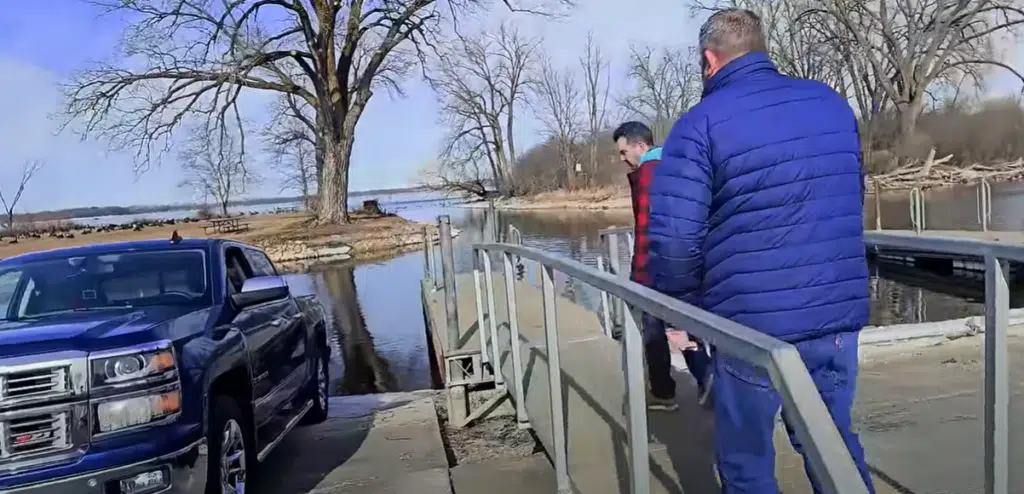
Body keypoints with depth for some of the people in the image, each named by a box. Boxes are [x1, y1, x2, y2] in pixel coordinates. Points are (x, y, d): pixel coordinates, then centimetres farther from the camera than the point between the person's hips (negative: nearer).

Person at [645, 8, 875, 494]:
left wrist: (680, 308, -1)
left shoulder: (700, 124, -9)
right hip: (840, 314, 5)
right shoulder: (832, 102, 9)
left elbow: (674, 240, -18)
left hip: (752, 324, -5)